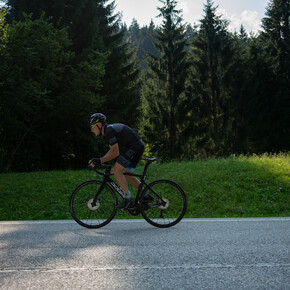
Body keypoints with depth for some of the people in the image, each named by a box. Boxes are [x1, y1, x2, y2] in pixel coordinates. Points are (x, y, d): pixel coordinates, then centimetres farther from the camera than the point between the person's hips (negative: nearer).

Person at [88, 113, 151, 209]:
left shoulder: (109, 131, -17)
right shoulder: (109, 130, 15)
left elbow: (115, 152, -21)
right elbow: (112, 150, 18)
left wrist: (100, 160, -22)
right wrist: (98, 160, 7)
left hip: (134, 148, -11)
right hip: (138, 147, 11)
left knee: (117, 170, -14)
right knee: (126, 174, 17)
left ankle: (128, 198, -11)